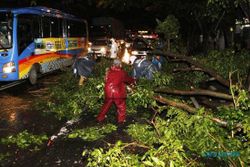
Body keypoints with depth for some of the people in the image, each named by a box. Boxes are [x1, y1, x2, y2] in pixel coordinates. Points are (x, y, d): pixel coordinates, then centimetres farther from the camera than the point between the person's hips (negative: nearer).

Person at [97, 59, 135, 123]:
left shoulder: (109, 71, 1)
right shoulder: (122, 72, -7)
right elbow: (128, 79, 6)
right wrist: (133, 81, 27)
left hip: (108, 93, 4)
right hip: (118, 93, -4)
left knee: (106, 106, 17)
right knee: (121, 106, 12)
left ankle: (100, 118, 22)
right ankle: (121, 119, 15)